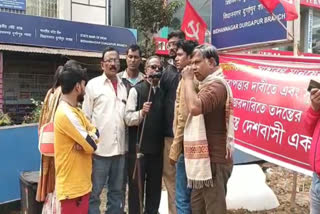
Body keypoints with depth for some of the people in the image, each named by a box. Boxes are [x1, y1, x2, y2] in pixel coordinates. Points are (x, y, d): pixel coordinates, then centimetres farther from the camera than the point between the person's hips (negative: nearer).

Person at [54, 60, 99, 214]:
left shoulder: (74, 110, 11)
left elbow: (95, 132, 9)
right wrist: (89, 140, 0)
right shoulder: (66, 114, -22)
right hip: (72, 186, -9)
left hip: (81, 182, 10)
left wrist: (85, 141, -12)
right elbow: (91, 145, -22)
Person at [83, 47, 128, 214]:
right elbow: (85, 116, -2)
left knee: (116, 191, 16)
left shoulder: (124, 86, 10)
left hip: (119, 148, 4)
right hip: (99, 148, -4)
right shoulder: (93, 84, -2)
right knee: (93, 192, 6)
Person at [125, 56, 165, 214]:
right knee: (136, 186, 3)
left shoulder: (162, 93, 11)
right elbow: (128, 118, -12)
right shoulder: (136, 90, -4)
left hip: (157, 147, 5)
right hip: (138, 147, -5)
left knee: (155, 186, 14)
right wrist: (141, 113, -30)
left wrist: (164, 141, 6)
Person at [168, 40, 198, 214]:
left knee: (183, 198, 0)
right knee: (192, 197, 16)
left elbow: (183, 118, -18)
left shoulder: (187, 80, -13)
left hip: (186, 147, -9)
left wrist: (174, 149, -14)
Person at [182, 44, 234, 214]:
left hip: (213, 160, -10)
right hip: (204, 159, 10)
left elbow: (195, 107, -30)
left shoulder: (217, 84, -14)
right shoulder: (208, 85, 19)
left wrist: (188, 79, -18)